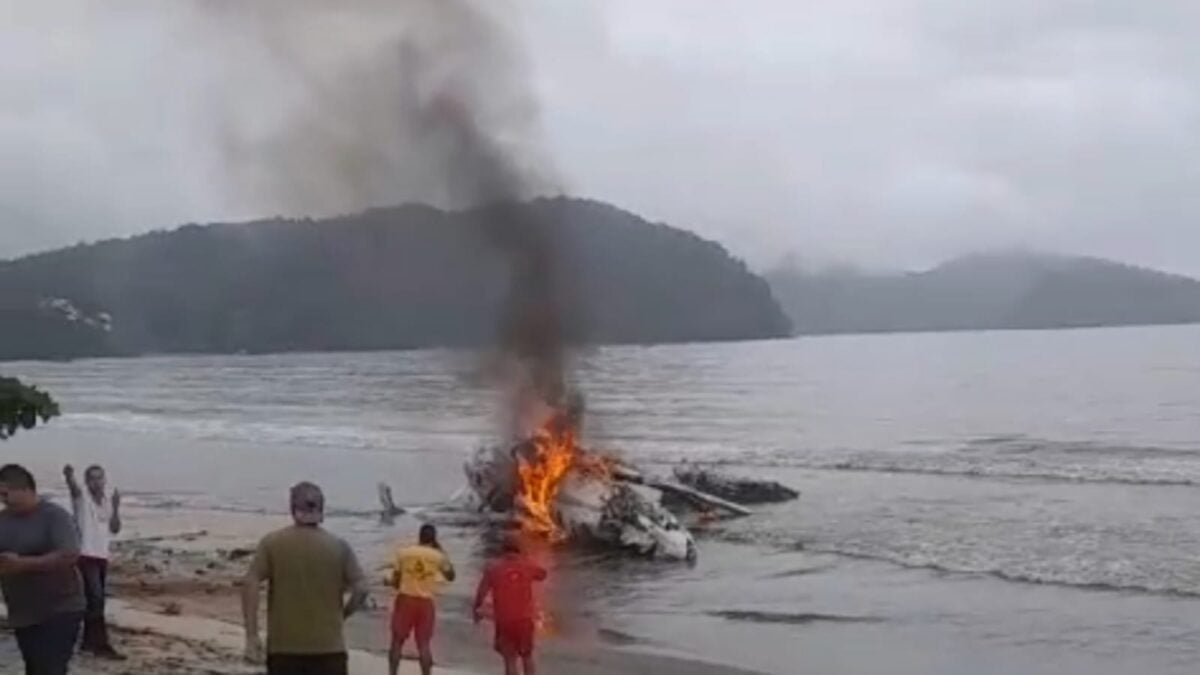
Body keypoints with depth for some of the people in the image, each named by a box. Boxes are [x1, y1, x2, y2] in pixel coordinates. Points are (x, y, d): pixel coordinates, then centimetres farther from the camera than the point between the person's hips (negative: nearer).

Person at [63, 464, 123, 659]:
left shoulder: (108, 502, 11)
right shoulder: (82, 498, -7)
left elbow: (115, 529, 8)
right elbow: (73, 488, -31)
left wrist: (116, 508, -7)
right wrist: (69, 476, -54)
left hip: (102, 556, 7)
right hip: (86, 555, -7)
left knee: (94, 600, 12)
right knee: (95, 599, -12)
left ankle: (89, 641, 21)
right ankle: (102, 645, -12)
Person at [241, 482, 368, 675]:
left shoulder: (272, 543, 0)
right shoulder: (339, 547, 1)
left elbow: (250, 584, -9)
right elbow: (361, 589, -6)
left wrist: (251, 635, -9)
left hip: (283, 648, 1)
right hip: (329, 647, 0)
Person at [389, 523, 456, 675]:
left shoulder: (403, 553, -1)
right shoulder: (438, 556, -2)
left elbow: (395, 581, 1)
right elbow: (451, 576, 15)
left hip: (405, 599, 0)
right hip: (426, 602, 0)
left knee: (397, 641, 8)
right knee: (424, 644, 5)